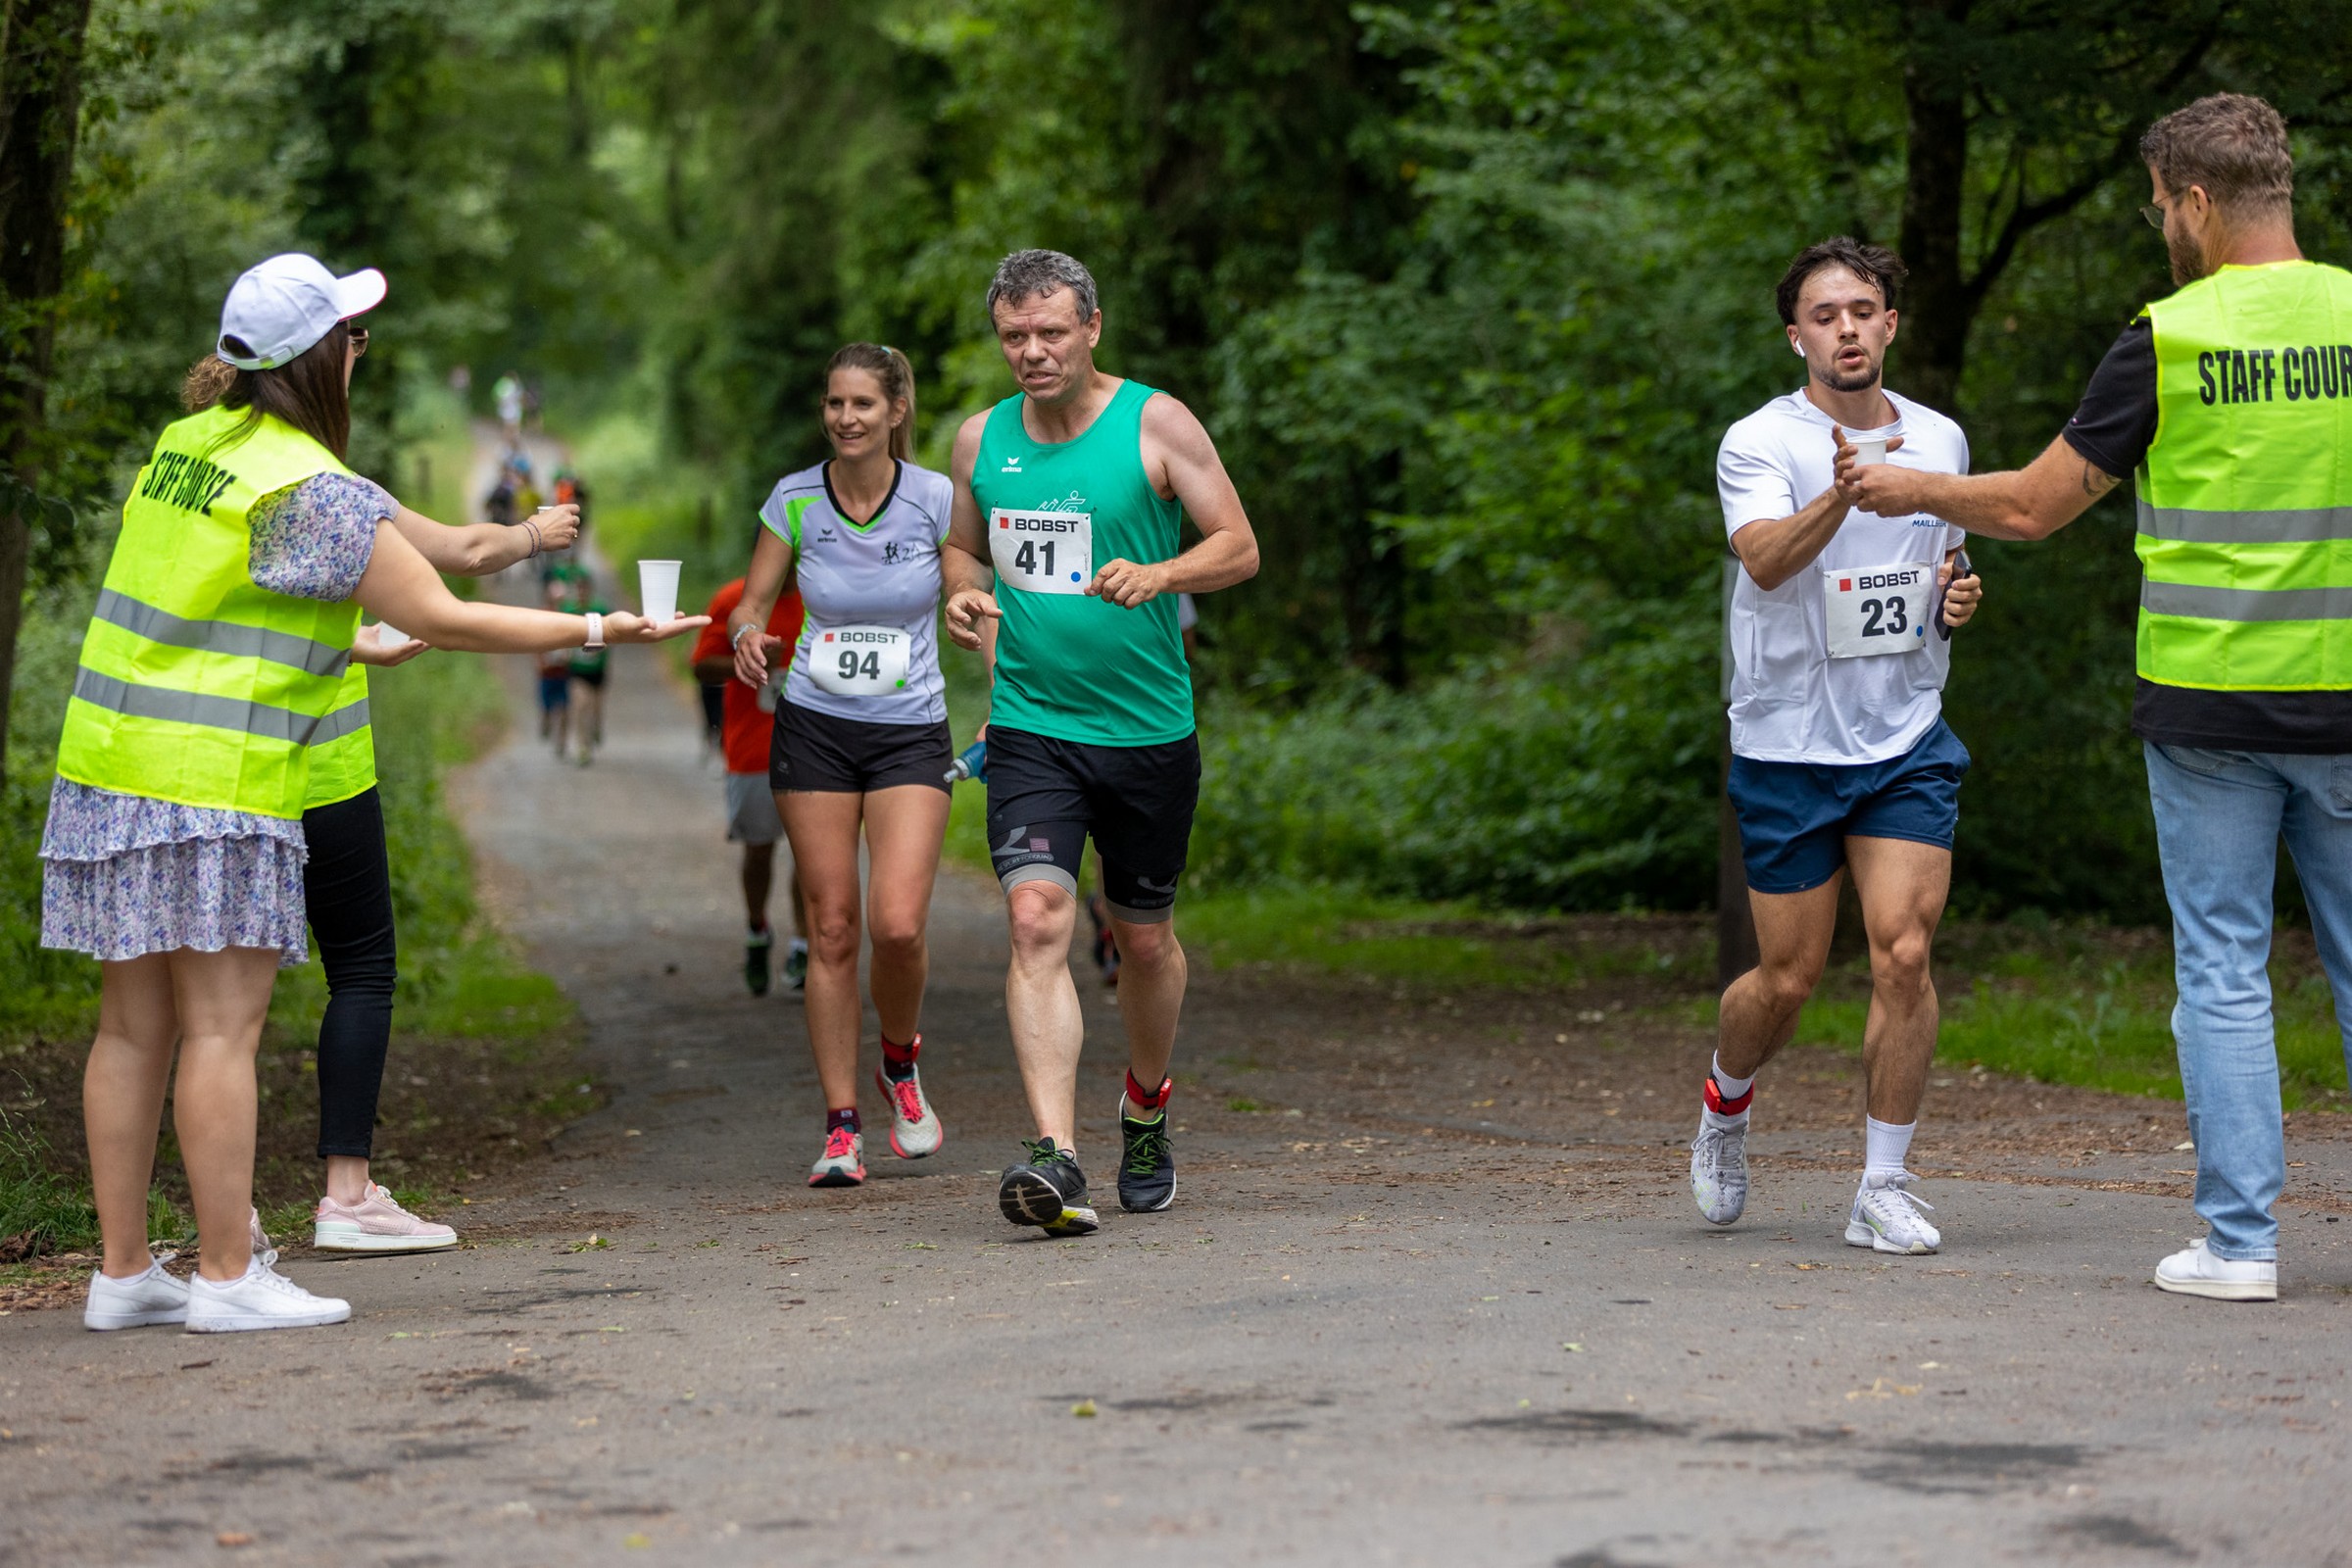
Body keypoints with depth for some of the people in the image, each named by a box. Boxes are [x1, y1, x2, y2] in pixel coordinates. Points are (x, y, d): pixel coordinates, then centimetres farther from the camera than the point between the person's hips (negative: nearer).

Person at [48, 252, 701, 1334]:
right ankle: (227, 1276, -3)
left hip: (109, 760, 8)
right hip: (214, 784, -8)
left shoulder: (185, 443, 11)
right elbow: (442, 618, -11)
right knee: (222, 1029, -5)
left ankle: (123, 1271, 13)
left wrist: (348, 643, 36)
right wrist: (597, 630, -3)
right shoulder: (313, 490, -13)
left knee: (133, 1028, 9)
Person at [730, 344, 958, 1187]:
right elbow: (753, 602, 7)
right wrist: (749, 636, -15)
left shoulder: (936, 500, -6)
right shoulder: (794, 499, -2)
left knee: (898, 923, -15)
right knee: (832, 930, -1)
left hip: (911, 732, -1)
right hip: (813, 729, 2)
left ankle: (900, 1061, 16)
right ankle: (841, 1126, 8)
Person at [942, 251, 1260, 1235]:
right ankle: (1054, 1156, -25)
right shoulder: (980, 439, 6)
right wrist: (965, 593, -2)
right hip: (1029, 724, 1)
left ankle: (1146, 1106, 40)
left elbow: (1239, 546, -3)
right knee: (1037, 922, -18)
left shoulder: (1156, 424, -4)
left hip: (1148, 730, -1)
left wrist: (1158, 573, -23)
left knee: (1144, 938, 12)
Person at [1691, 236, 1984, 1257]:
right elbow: (1767, 559, -27)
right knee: (1789, 979, 4)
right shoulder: (1759, 443, -8)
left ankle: (1883, 1190, -1)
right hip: (1786, 746, -3)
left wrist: (1957, 593, 0)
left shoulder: (1940, 440, 8)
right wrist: (1845, 487, -45)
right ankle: (1725, 1103, 36)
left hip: (1909, 742, 3)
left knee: (1904, 952, -11)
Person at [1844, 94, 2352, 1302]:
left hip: (2208, 704, -3)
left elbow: (2032, 505, -1)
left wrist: (1912, 491, 15)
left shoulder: (2168, 340, -7)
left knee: (2223, 972, 3)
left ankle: (2239, 1239, 2)